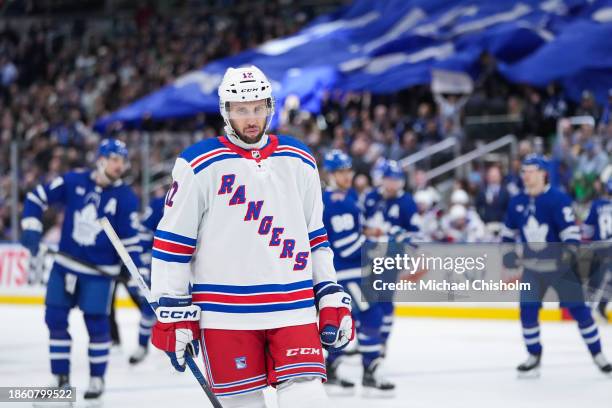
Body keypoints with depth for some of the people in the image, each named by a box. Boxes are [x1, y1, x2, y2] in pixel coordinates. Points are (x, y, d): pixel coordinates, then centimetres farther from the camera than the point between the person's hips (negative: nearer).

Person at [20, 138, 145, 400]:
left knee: (96, 324, -4)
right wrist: (31, 228, -7)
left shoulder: (125, 197, -8)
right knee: (55, 319, 3)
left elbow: (130, 238, -5)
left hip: (99, 271, -2)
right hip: (65, 265, 2)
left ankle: (97, 378, 14)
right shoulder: (73, 182, -7)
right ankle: (61, 377, 16)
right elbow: (37, 197, 2)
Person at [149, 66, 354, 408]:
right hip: (226, 313, -2)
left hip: (294, 310, 2)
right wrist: (173, 311, -3)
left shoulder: (300, 161, 11)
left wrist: (333, 300, 12)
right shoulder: (198, 165, -2)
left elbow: (316, 236, 17)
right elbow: (173, 241, 0)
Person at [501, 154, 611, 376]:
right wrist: (507, 250, 8)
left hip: (560, 265, -4)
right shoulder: (516, 202, 2)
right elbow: (509, 229, 18)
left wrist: (569, 251, -32)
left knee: (579, 310, -1)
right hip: (532, 268, 4)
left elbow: (570, 229, -19)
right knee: (527, 312, -4)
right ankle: (534, 357, 11)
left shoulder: (558, 199, -15)